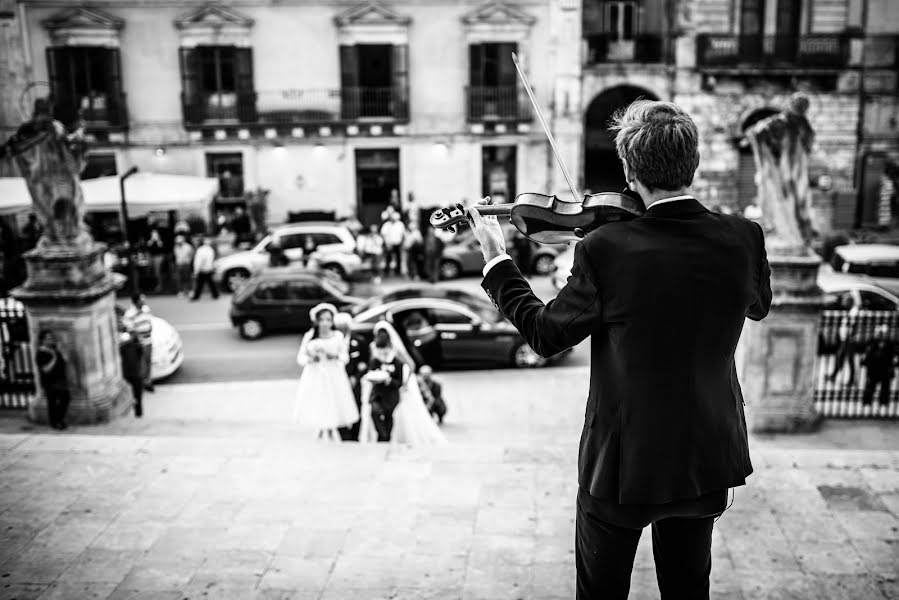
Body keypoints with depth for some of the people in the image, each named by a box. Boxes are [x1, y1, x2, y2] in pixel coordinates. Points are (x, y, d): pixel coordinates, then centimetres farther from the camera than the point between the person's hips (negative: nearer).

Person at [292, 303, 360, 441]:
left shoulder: (338, 336, 2)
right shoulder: (309, 336, 2)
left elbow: (346, 357, 5)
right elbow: (300, 357, 5)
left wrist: (335, 356, -15)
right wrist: (310, 358, -15)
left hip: (333, 378, -1)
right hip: (314, 378, 1)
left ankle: (334, 441, 10)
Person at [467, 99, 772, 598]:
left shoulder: (605, 250, -25)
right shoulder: (743, 238, -13)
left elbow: (544, 335, -11)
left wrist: (496, 259, 0)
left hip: (624, 463, -3)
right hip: (708, 460, 4)